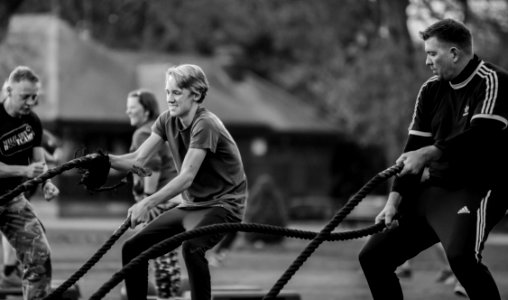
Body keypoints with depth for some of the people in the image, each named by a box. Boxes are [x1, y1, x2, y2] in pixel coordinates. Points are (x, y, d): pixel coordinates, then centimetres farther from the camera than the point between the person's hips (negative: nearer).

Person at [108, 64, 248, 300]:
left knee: (191, 247, -36)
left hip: (222, 204, -8)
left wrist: (147, 204, -40)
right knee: (132, 249, -2)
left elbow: (186, 177, -30)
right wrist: (106, 159, -25)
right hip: (191, 205, 8)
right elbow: (138, 160, -5)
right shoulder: (167, 121, 1)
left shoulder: (205, 124, -22)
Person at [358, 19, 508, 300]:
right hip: (431, 190, 8)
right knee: (372, 256, 4)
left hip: (476, 188, -8)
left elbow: (482, 135, -26)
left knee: (460, 256, -34)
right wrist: (395, 200, -4)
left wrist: (429, 153, -35)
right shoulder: (431, 90, 11)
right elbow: (413, 149, 8)